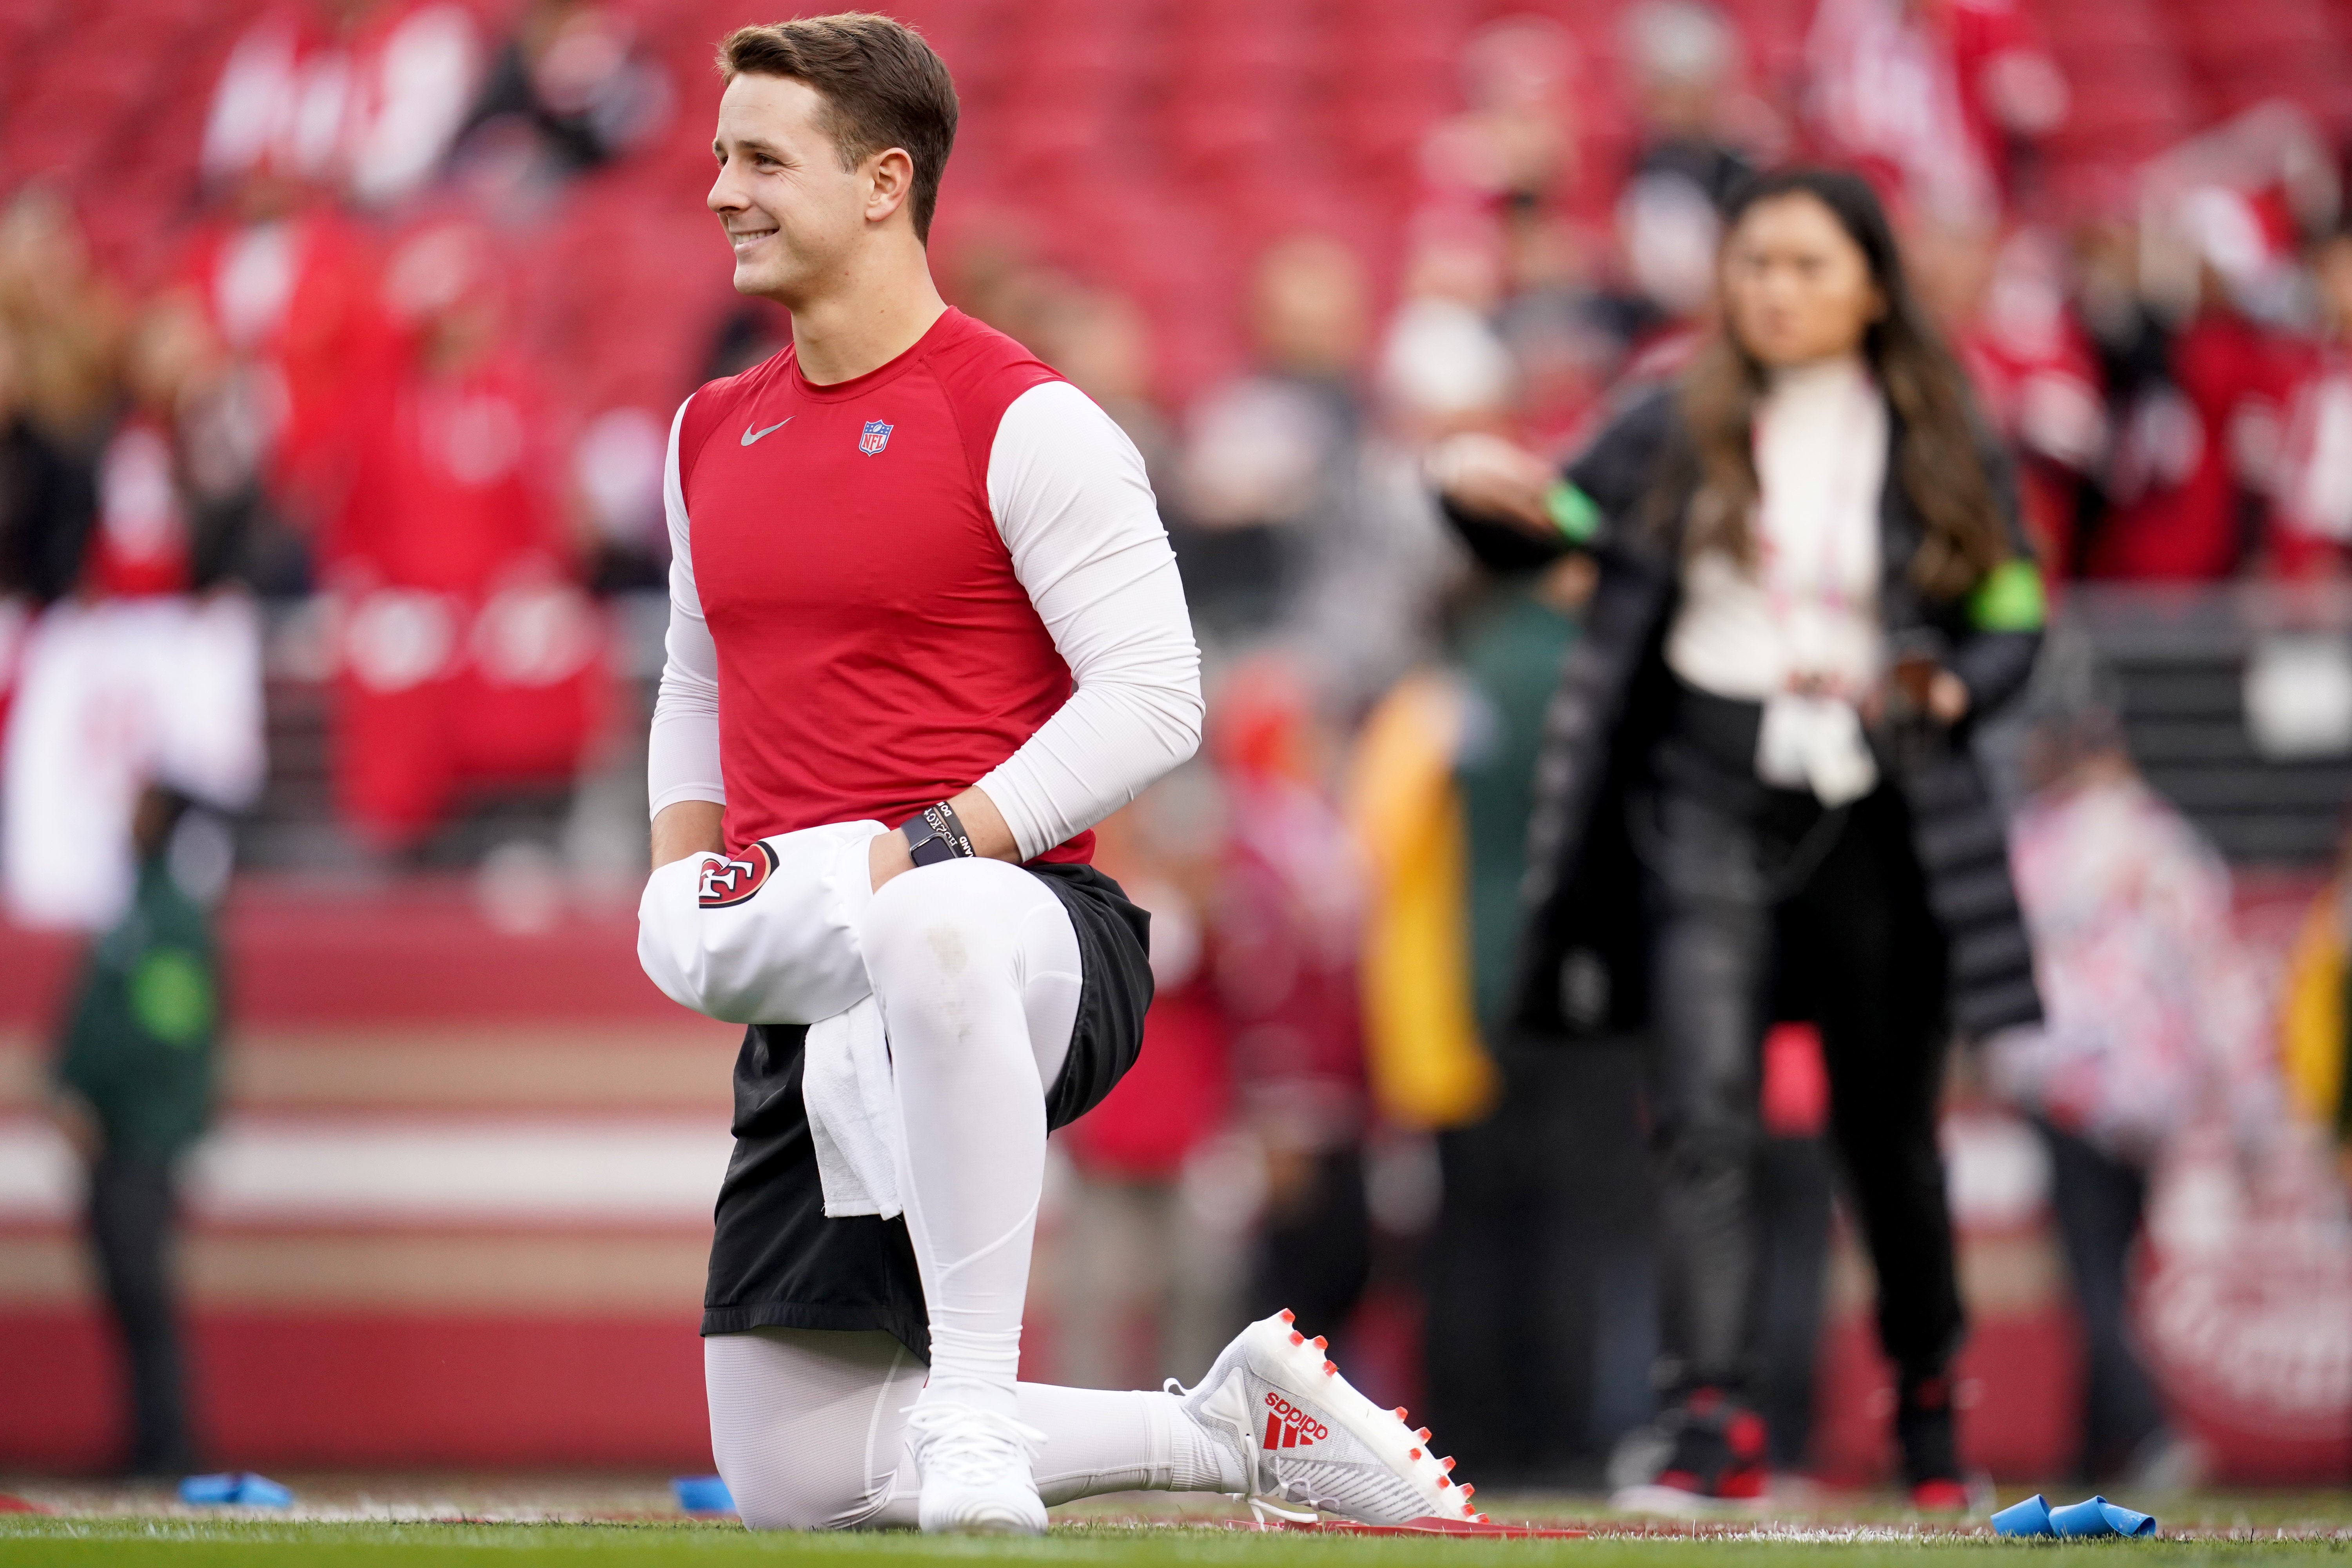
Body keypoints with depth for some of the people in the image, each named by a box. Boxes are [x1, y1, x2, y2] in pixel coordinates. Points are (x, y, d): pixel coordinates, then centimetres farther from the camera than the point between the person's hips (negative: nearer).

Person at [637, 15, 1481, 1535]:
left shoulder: (1026, 422, -7)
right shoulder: (713, 435, 15)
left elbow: (1153, 698, -12)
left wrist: (924, 853, -21)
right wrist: (682, 892, 10)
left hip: (1028, 924, -8)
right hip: (807, 1010, 8)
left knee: (931, 936, -47)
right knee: (793, 1482, 1)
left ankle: (976, 1404, -37)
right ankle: (1234, 1425, 17)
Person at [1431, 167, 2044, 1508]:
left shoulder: (1944, 451, 4)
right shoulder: (1680, 432, 5)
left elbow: (2015, 621, 8)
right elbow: (1546, 524, 10)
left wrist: (1944, 691, -12)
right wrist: (1486, 493, -12)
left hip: (1874, 816, 0)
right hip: (1708, 804, 0)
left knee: (1889, 1132, 10)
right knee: (1707, 1116, -15)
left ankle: (1930, 1390, 32)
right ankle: (1715, 1421, -21)